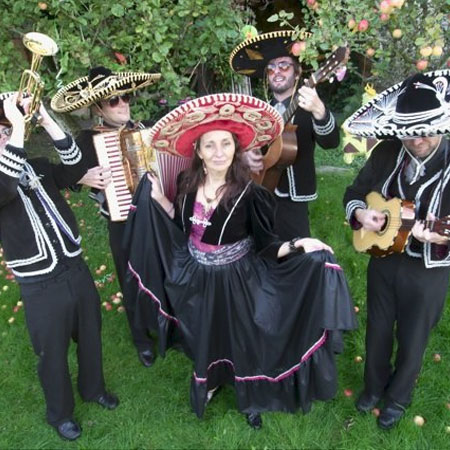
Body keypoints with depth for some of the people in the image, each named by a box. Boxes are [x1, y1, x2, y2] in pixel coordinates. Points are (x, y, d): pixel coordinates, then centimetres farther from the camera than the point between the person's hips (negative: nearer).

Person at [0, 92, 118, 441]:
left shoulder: (38, 167, 4)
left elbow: (76, 168, -10)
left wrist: (46, 121, -17)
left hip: (76, 269, 5)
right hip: (40, 286, -5)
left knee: (90, 336, 22)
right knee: (53, 353, 13)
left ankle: (94, 388, 48)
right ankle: (60, 413, 38)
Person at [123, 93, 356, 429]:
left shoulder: (248, 193, -21)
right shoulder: (188, 184, -9)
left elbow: (264, 246, -15)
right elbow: (183, 225, 4)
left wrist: (297, 246, -31)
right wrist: (158, 199, -4)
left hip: (236, 282, -3)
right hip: (197, 281, 4)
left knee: (242, 339, 16)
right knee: (204, 338, 24)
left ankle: (251, 400, 45)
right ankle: (209, 381, 56)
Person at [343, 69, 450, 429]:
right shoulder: (387, 153, -8)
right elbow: (354, 194, 4)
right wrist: (361, 213, -16)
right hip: (383, 258, 3)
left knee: (412, 341, 17)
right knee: (378, 330, 21)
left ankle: (398, 398, 44)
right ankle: (374, 386, 48)